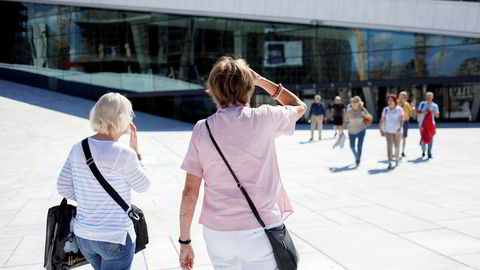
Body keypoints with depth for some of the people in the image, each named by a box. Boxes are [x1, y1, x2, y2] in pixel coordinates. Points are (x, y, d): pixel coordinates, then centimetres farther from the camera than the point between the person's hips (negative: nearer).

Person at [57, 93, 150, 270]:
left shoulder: (78, 149, -3)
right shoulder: (123, 154, -21)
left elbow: (64, 188, 1)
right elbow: (143, 186, -6)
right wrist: (136, 151, -2)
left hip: (83, 235, 6)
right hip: (116, 238, -6)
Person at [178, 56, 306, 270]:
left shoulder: (201, 129, -3)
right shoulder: (264, 119, -8)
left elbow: (189, 194, -2)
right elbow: (299, 107, 14)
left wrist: (184, 241, 7)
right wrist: (260, 80, 14)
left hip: (216, 234, 3)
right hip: (259, 234, -2)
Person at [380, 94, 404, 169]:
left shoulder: (399, 109, -5)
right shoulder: (385, 109, 2)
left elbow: (401, 119, -16)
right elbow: (382, 120, 6)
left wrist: (400, 127, -31)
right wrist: (381, 129, 4)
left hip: (397, 131, 0)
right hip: (388, 130, 0)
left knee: (397, 146, 12)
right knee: (389, 145, -14)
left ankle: (396, 160, 37)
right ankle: (389, 164, -17)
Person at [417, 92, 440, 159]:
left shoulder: (435, 105, 6)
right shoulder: (422, 104, 6)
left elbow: (437, 115, 2)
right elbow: (418, 112, 6)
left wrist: (433, 111, -16)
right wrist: (423, 112, -12)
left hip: (431, 123, 1)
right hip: (423, 123, -1)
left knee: (430, 138, 2)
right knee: (423, 137, -5)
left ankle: (429, 153, 8)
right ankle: (423, 151, 16)